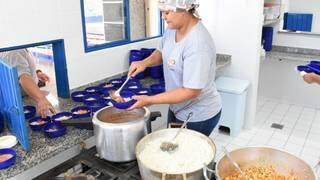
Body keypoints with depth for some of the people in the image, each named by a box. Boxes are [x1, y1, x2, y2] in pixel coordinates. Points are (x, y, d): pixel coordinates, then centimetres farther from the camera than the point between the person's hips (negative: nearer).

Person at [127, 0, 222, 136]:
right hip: (177, 108, 8)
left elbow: (191, 91, -29)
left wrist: (149, 100, -25)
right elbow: (162, 52, 13)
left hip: (198, 116, -8)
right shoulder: (173, 28, -5)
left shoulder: (198, 45, -31)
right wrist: (145, 62, -8)